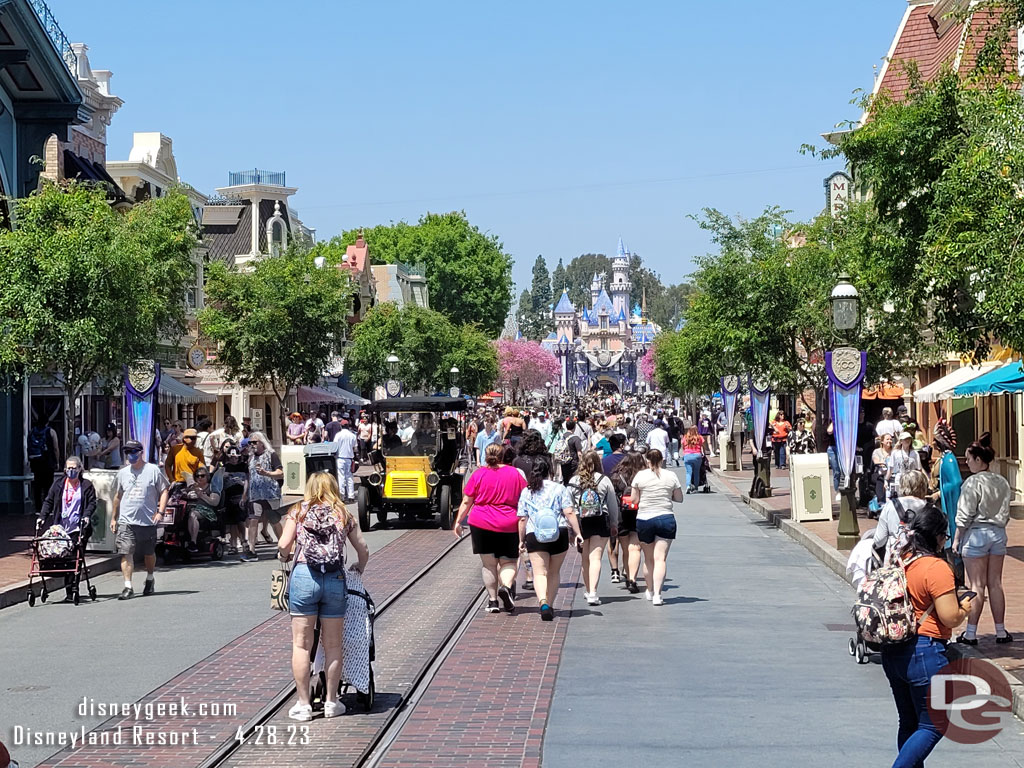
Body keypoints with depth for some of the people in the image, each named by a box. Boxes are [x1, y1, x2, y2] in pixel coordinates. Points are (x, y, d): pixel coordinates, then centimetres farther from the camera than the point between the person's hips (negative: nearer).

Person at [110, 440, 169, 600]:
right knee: (126, 553, -11)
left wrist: (160, 511, -9)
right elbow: (117, 496, 21)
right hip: (126, 521, 2)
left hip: (148, 520, -2)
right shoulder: (122, 473, 11)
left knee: (149, 553, 12)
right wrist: (113, 517, 20)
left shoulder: (153, 470, 0)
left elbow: (164, 491, 1)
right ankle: (128, 587, -12)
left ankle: (150, 579, 36)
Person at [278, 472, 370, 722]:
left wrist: (285, 556, 19)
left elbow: (284, 545, -4)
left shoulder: (299, 511, 7)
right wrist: (359, 568, 34)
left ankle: (303, 704, 5)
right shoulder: (343, 514, 12)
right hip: (335, 579, 2)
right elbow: (363, 550, 13)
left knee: (301, 645, 4)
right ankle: (331, 702, 16)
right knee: (333, 645, 11)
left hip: (304, 576, -2)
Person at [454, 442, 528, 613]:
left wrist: (458, 522, 11)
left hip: (481, 524, 0)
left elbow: (466, 502, 1)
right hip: (508, 526, 0)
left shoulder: (478, 474, 0)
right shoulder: (515, 473, 3)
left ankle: (493, 601, 8)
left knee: (488, 564, 8)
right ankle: (506, 587, -19)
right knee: (508, 562, 9)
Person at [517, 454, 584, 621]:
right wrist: (577, 533, -1)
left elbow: (522, 519, 5)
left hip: (534, 536, -1)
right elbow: (569, 513, -5)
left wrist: (521, 540, 13)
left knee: (540, 572, -5)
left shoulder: (526, 492, 4)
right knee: (554, 573, 16)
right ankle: (550, 606, 22)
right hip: (559, 535, 1)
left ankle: (543, 602, -29)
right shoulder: (558, 488, 1)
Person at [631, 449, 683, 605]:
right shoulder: (671, 476, 0)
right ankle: (657, 594, -15)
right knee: (660, 558, -3)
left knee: (649, 558, 16)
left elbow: (634, 500, -1)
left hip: (644, 519, 0)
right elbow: (679, 498, 7)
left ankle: (650, 591, 29)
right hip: (666, 518, 0)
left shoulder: (640, 476, -3)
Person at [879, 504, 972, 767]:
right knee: (933, 726, 0)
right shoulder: (937, 568, -17)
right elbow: (950, 618, -20)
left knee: (909, 723, 18)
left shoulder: (899, 560, 7)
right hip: (925, 653, -8)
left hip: (892, 653, 8)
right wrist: (965, 608, 2)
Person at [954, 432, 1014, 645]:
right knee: (995, 583, 11)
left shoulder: (973, 483, -15)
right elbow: (1006, 512, 10)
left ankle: (971, 633, 1)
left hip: (976, 533, -6)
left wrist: (956, 539, -6)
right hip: (998, 534, 6)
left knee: (976, 585, -3)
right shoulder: (1002, 482, 4)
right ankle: (1001, 631, 14)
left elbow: (965, 516, -13)